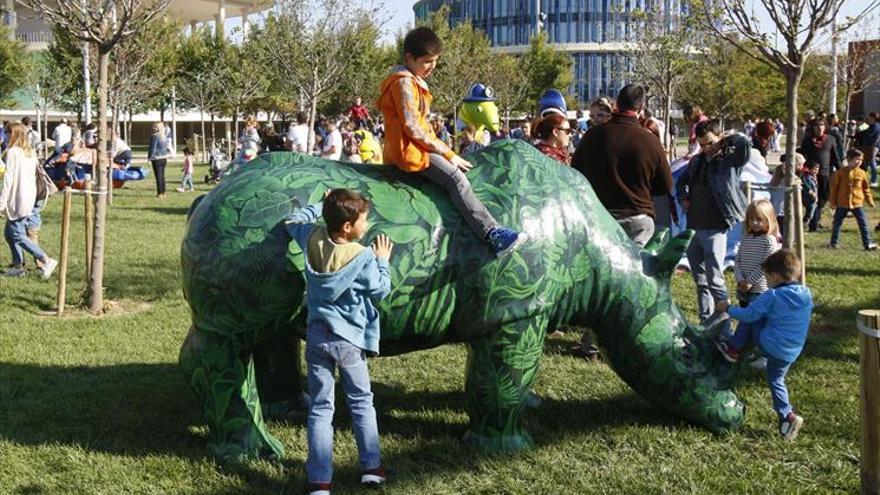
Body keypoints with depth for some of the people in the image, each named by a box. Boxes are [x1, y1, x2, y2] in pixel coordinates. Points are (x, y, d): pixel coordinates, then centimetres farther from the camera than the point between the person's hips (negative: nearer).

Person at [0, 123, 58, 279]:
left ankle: (46, 261, -13)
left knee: (18, 235, -5)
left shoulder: (13, 152, -12)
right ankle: (18, 265, 15)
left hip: (17, 200, -8)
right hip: (29, 199, 8)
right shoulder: (31, 152, 11)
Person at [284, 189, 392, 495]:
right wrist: (383, 261, 9)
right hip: (349, 340, -3)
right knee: (361, 403, 16)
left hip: (317, 337, 3)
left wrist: (321, 206, 20)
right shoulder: (363, 256, -15)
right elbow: (380, 290, -4)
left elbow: (293, 221, 15)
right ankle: (371, 468, 20)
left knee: (320, 409, 4)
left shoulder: (313, 239, -4)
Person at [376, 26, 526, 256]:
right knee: (456, 178, -24)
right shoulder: (404, 83, -12)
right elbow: (414, 129, -19)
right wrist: (448, 154, -14)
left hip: (419, 148, 12)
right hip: (410, 151, -12)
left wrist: (445, 152, 10)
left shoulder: (414, 81, 20)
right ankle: (493, 235, -35)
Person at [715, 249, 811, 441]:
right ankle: (787, 416, 10)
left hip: (769, 345, -6)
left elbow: (748, 314, -9)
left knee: (750, 319, 12)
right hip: (791, 353, 6)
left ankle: (734, 349, 19)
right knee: (776, 380, 23)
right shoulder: (807, 295, 3)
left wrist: (728, 308, 8)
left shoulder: (772, 296, -14)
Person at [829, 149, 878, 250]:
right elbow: (834, 188, -1)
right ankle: (834, 242, 25)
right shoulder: (840, 173, -6)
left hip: (857, 204, 1)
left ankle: (867, 243, 0)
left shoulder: (861, 173, 2)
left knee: (863, 223, -4)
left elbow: (866, 188, 10)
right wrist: (833, 202, -1)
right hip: (842, 203, -1)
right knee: (837, 222, 9)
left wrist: (870, 201, 8)